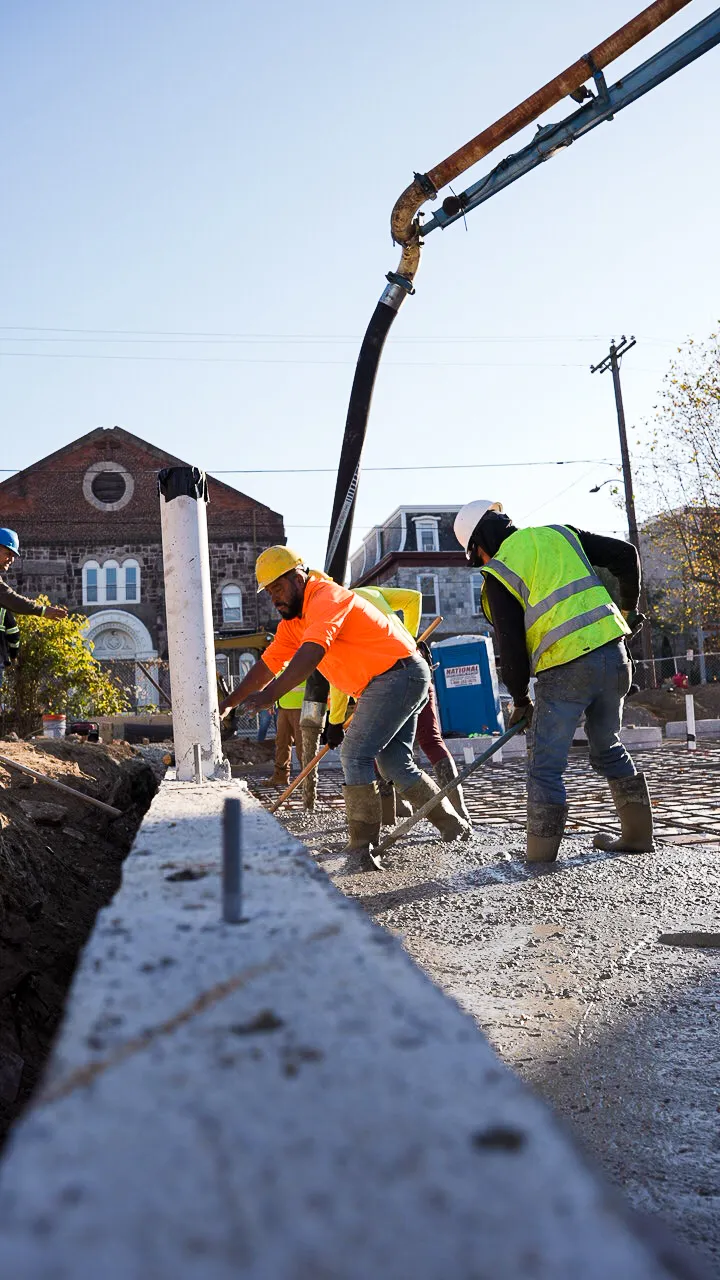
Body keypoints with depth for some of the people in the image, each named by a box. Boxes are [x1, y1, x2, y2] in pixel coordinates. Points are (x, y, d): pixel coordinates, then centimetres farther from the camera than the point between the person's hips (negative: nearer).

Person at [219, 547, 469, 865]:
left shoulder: (326, 597, -18)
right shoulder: (292, 620, 13)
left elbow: (310, 654, -33)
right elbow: (268, 665, 15)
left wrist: (270, 695, -40)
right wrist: (228, 703, 11)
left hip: (397, 674, -10)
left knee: (355, 755, -13)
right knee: (396, 765, 12)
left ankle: (363, 849, -7)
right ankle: (452, 825, 23)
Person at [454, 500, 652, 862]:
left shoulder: (498, 573, -1)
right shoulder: (560, 533, 14)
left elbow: (510, 645, -5)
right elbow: (625, 554, 11)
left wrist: (519, 700, 8)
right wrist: (628, 607, 24)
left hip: (564, 672, -6)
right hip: (612, 655, 6)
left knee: (545, 767, 4)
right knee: (609, 749, 23)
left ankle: (540, 854, 7)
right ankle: (637, 834, 31)